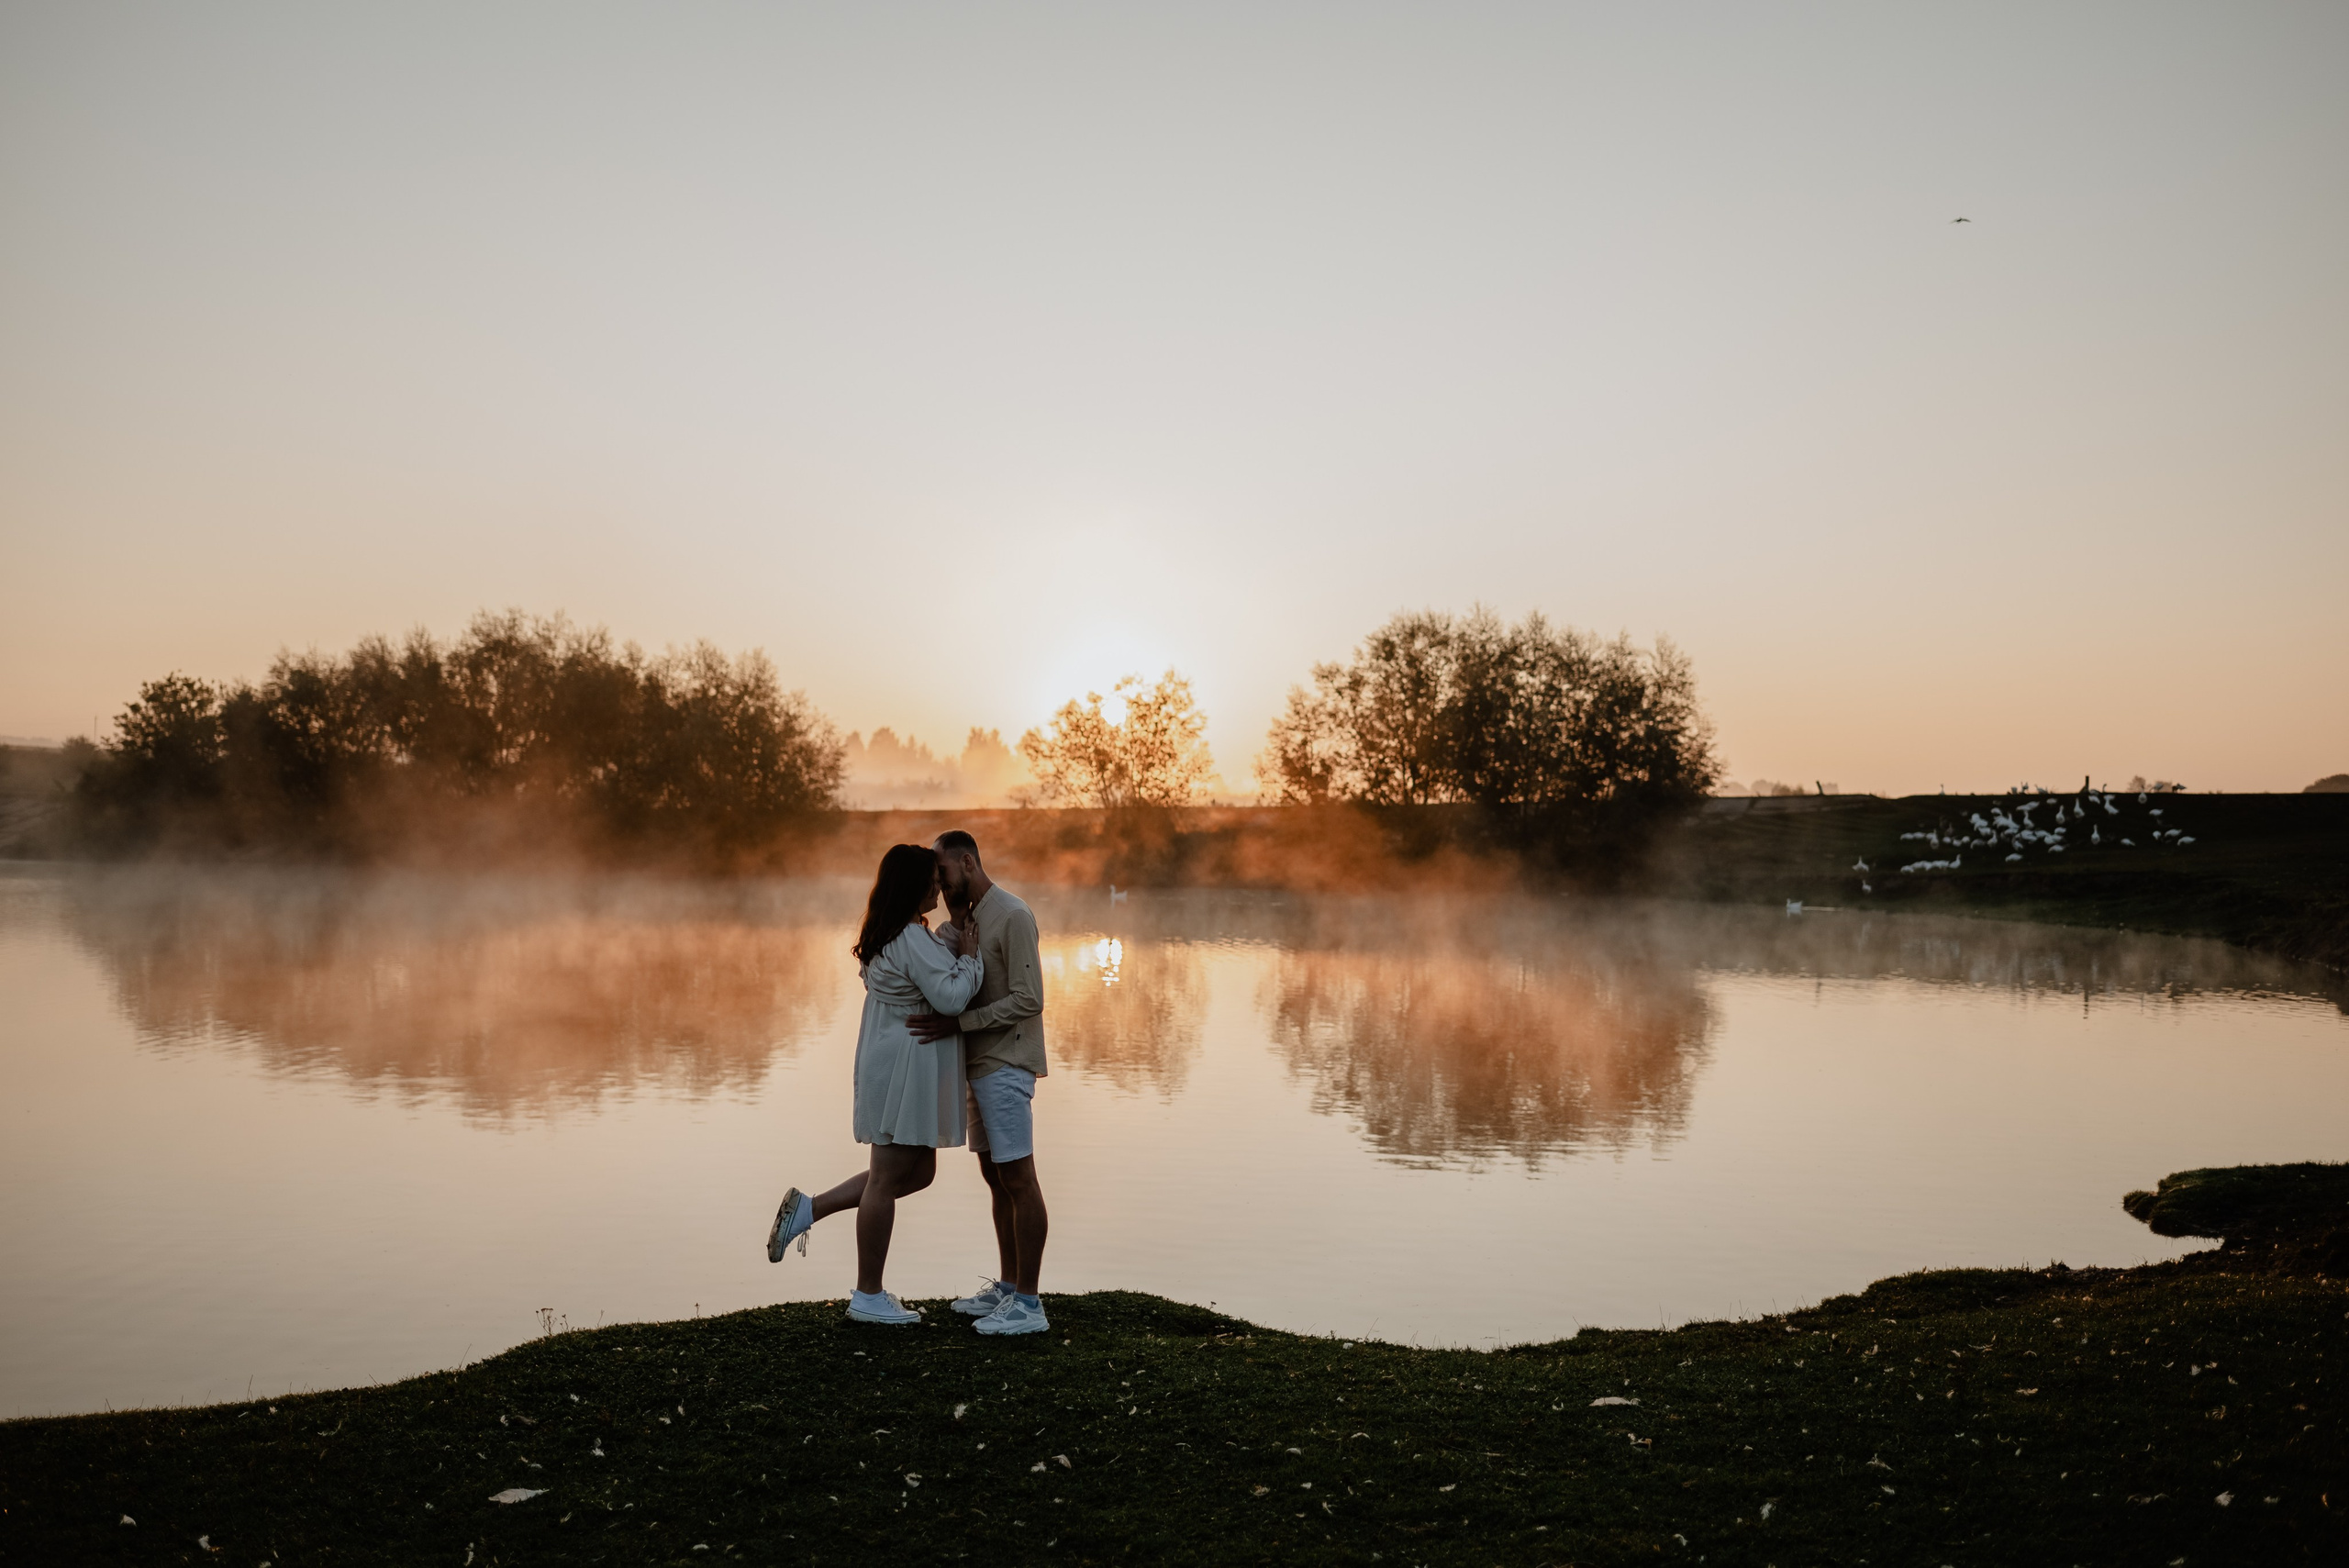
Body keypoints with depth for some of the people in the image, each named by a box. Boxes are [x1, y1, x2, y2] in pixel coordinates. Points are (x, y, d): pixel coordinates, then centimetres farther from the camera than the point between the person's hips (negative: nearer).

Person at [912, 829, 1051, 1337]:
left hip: (1006, 1066, -10)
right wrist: (957, 922, -1)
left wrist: (957, 1023, -22)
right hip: (981, 1065, 10)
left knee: (1018, 1178, -7)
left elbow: (1027, 1000, -20)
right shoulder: (971, 914, 15)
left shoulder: (1012, 915, -14)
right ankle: (1007, 1288, 21)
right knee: (996, 1177, 13)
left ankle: (1029, 1304, -4)